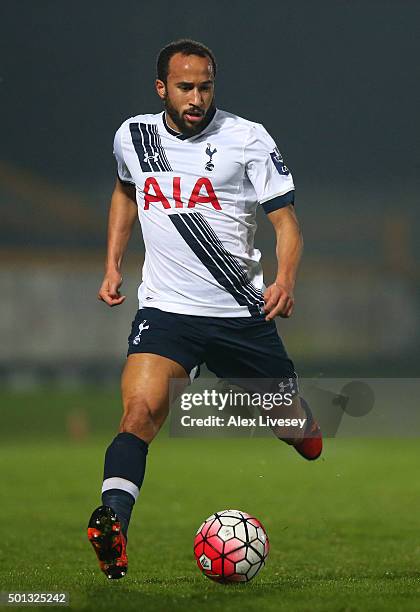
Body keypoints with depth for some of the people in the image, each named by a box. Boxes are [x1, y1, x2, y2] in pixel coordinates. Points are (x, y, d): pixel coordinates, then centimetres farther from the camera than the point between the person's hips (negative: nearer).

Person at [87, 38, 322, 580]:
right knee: (141, 409, -24)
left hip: (242, 313, 0)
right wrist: (112, 265, 18)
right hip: (165, 310, 1)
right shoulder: (132, 137, 4)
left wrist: (285, 280, -23)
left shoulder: (248, 140, -6)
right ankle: (112, 527, -34)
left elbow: (285, 218, -4)